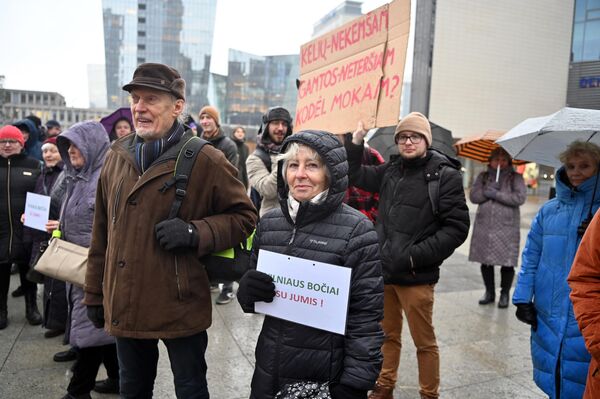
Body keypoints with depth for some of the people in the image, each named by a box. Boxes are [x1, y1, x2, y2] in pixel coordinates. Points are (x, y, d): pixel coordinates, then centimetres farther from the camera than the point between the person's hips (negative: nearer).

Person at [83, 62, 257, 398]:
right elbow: (103, 233, 12)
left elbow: (245, 216, -6)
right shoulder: (118, 157, 5)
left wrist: (195, 233, -22)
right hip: (124, 307, 5)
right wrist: (95, 293, 15)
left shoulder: (206, 160, -11)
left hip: (181, 308, -5)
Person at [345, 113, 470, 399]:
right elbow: (357, 176, 20)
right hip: (384, 269, 5)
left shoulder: (445, 175, -9)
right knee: (388, 335, 20)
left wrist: (417, 255, -17)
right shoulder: (391, 170, 6)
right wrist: (355, 144, 6)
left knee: (424, 341, 9)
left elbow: (456, 227, -12)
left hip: (416, 276, -5)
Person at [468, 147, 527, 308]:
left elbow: (520, 198, -11)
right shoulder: (483, 176, 12)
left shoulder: (515, 178, 4)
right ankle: (489, 292, 26)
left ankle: (505, 294, 19)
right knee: (485, 261, 9)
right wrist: (487, 191, -15)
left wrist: (496, 194, -13)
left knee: (507, 262, 1)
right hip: (484, 226, 3)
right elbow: (473, 196, 1)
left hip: (507, 227, -2)